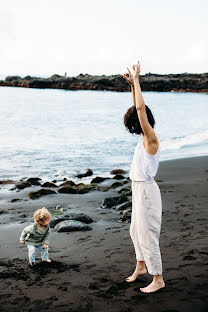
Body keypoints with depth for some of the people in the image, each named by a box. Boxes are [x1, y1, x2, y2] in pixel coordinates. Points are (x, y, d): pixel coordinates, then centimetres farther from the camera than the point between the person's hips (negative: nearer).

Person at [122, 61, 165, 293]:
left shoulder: (151, 139, -19)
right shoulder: (145, 137, 6)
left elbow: (140, 108, -27)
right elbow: (138, 108, 14)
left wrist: (136, 80, -20)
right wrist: (132, 84, 9)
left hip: (146, 190, -10)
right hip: (138, 188, 10)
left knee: (147, 235, -1)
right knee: (136, 231, 22)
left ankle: (158, 279, 12)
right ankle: (141, 266, 41)